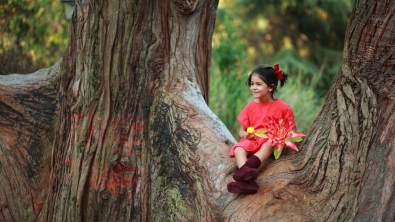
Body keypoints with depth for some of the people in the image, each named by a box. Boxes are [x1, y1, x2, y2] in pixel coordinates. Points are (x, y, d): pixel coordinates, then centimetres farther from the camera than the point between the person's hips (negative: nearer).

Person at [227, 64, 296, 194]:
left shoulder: (282, 107, 0)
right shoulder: (250, 107, 8)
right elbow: (241, 131, 13)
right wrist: (246, 134, -12)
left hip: (272, 141, -3)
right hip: (252, 140, 3)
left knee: (268, 145, -38)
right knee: (238, 149, -29)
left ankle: (247, 167, -61)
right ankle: (247, 180, -53)